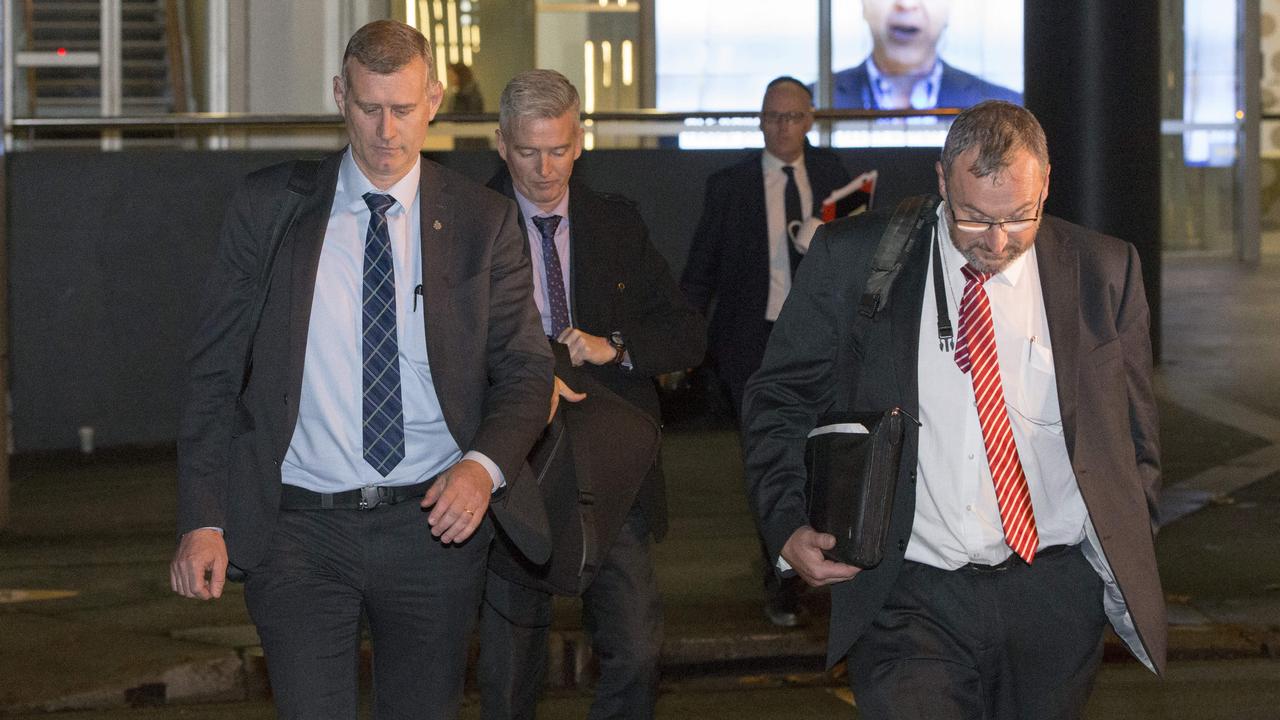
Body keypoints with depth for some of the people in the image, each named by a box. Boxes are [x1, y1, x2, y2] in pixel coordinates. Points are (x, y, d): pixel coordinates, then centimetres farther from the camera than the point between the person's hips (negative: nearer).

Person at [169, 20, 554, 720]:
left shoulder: (483, 222, 4)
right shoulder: (267, 206, 2)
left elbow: (527, 371, 6)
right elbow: (215, 370, 4)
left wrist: (484, 465, -15)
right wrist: (202, 518, -5)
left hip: (434, 522, 1)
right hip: (299, 527, -1)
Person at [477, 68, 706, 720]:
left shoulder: (618, 225, 9)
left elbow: (688, 336, 6)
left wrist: (612, 346, -13)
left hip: (612, 474, 2)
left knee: (636, 651, -6)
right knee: (510, 666, 7)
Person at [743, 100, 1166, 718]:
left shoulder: (1105, 273, 5)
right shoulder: (850, 258, 0)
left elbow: (1133, 433, 13)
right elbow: (778, 401, 7)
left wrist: (1129, 569, 6)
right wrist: (790, 526, -7)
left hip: (1055, 596, 2)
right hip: (910, 599, -2)